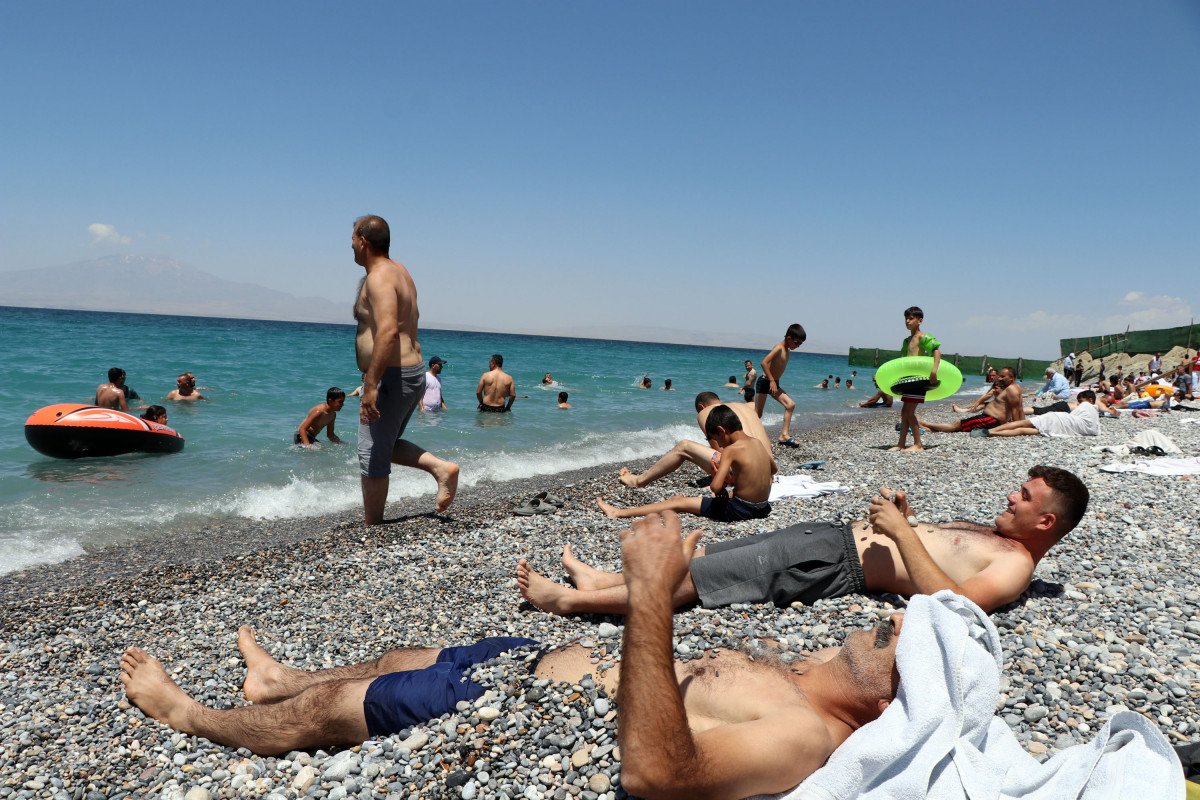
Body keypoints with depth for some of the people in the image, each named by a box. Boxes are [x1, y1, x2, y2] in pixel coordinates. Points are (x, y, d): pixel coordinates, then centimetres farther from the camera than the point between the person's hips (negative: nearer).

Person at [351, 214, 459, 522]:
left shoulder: (378, 277, -16)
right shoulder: (398, 271, 15)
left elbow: (388, 331, -30)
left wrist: (371, 384, -32)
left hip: (392, 378, -10)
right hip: (413, 372, 10)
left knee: (372, 456, 0)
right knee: (387, 445, 21)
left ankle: (371, 527, 8)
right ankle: (441, 467, 5)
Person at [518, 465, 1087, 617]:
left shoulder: (1013, 566, -9)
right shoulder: (991, 531, 19)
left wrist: (901, 531, -22)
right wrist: (901, 518, 8)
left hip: (837, 564, -9)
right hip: (838, 532, 9)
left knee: (694, 579, -10)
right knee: (709, 554, 7)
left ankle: (572, 599, -1)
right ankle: (604, 578, 18)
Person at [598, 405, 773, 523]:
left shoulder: (731, 450, -17)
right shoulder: (758, 442, 5)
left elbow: (715, 486, -26)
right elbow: (773, 469, 23)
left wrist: (721, 492, -2)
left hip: (740, 510, -7)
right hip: (763, 508, 7)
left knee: (677, 501, 2)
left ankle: (620, 513, 8)